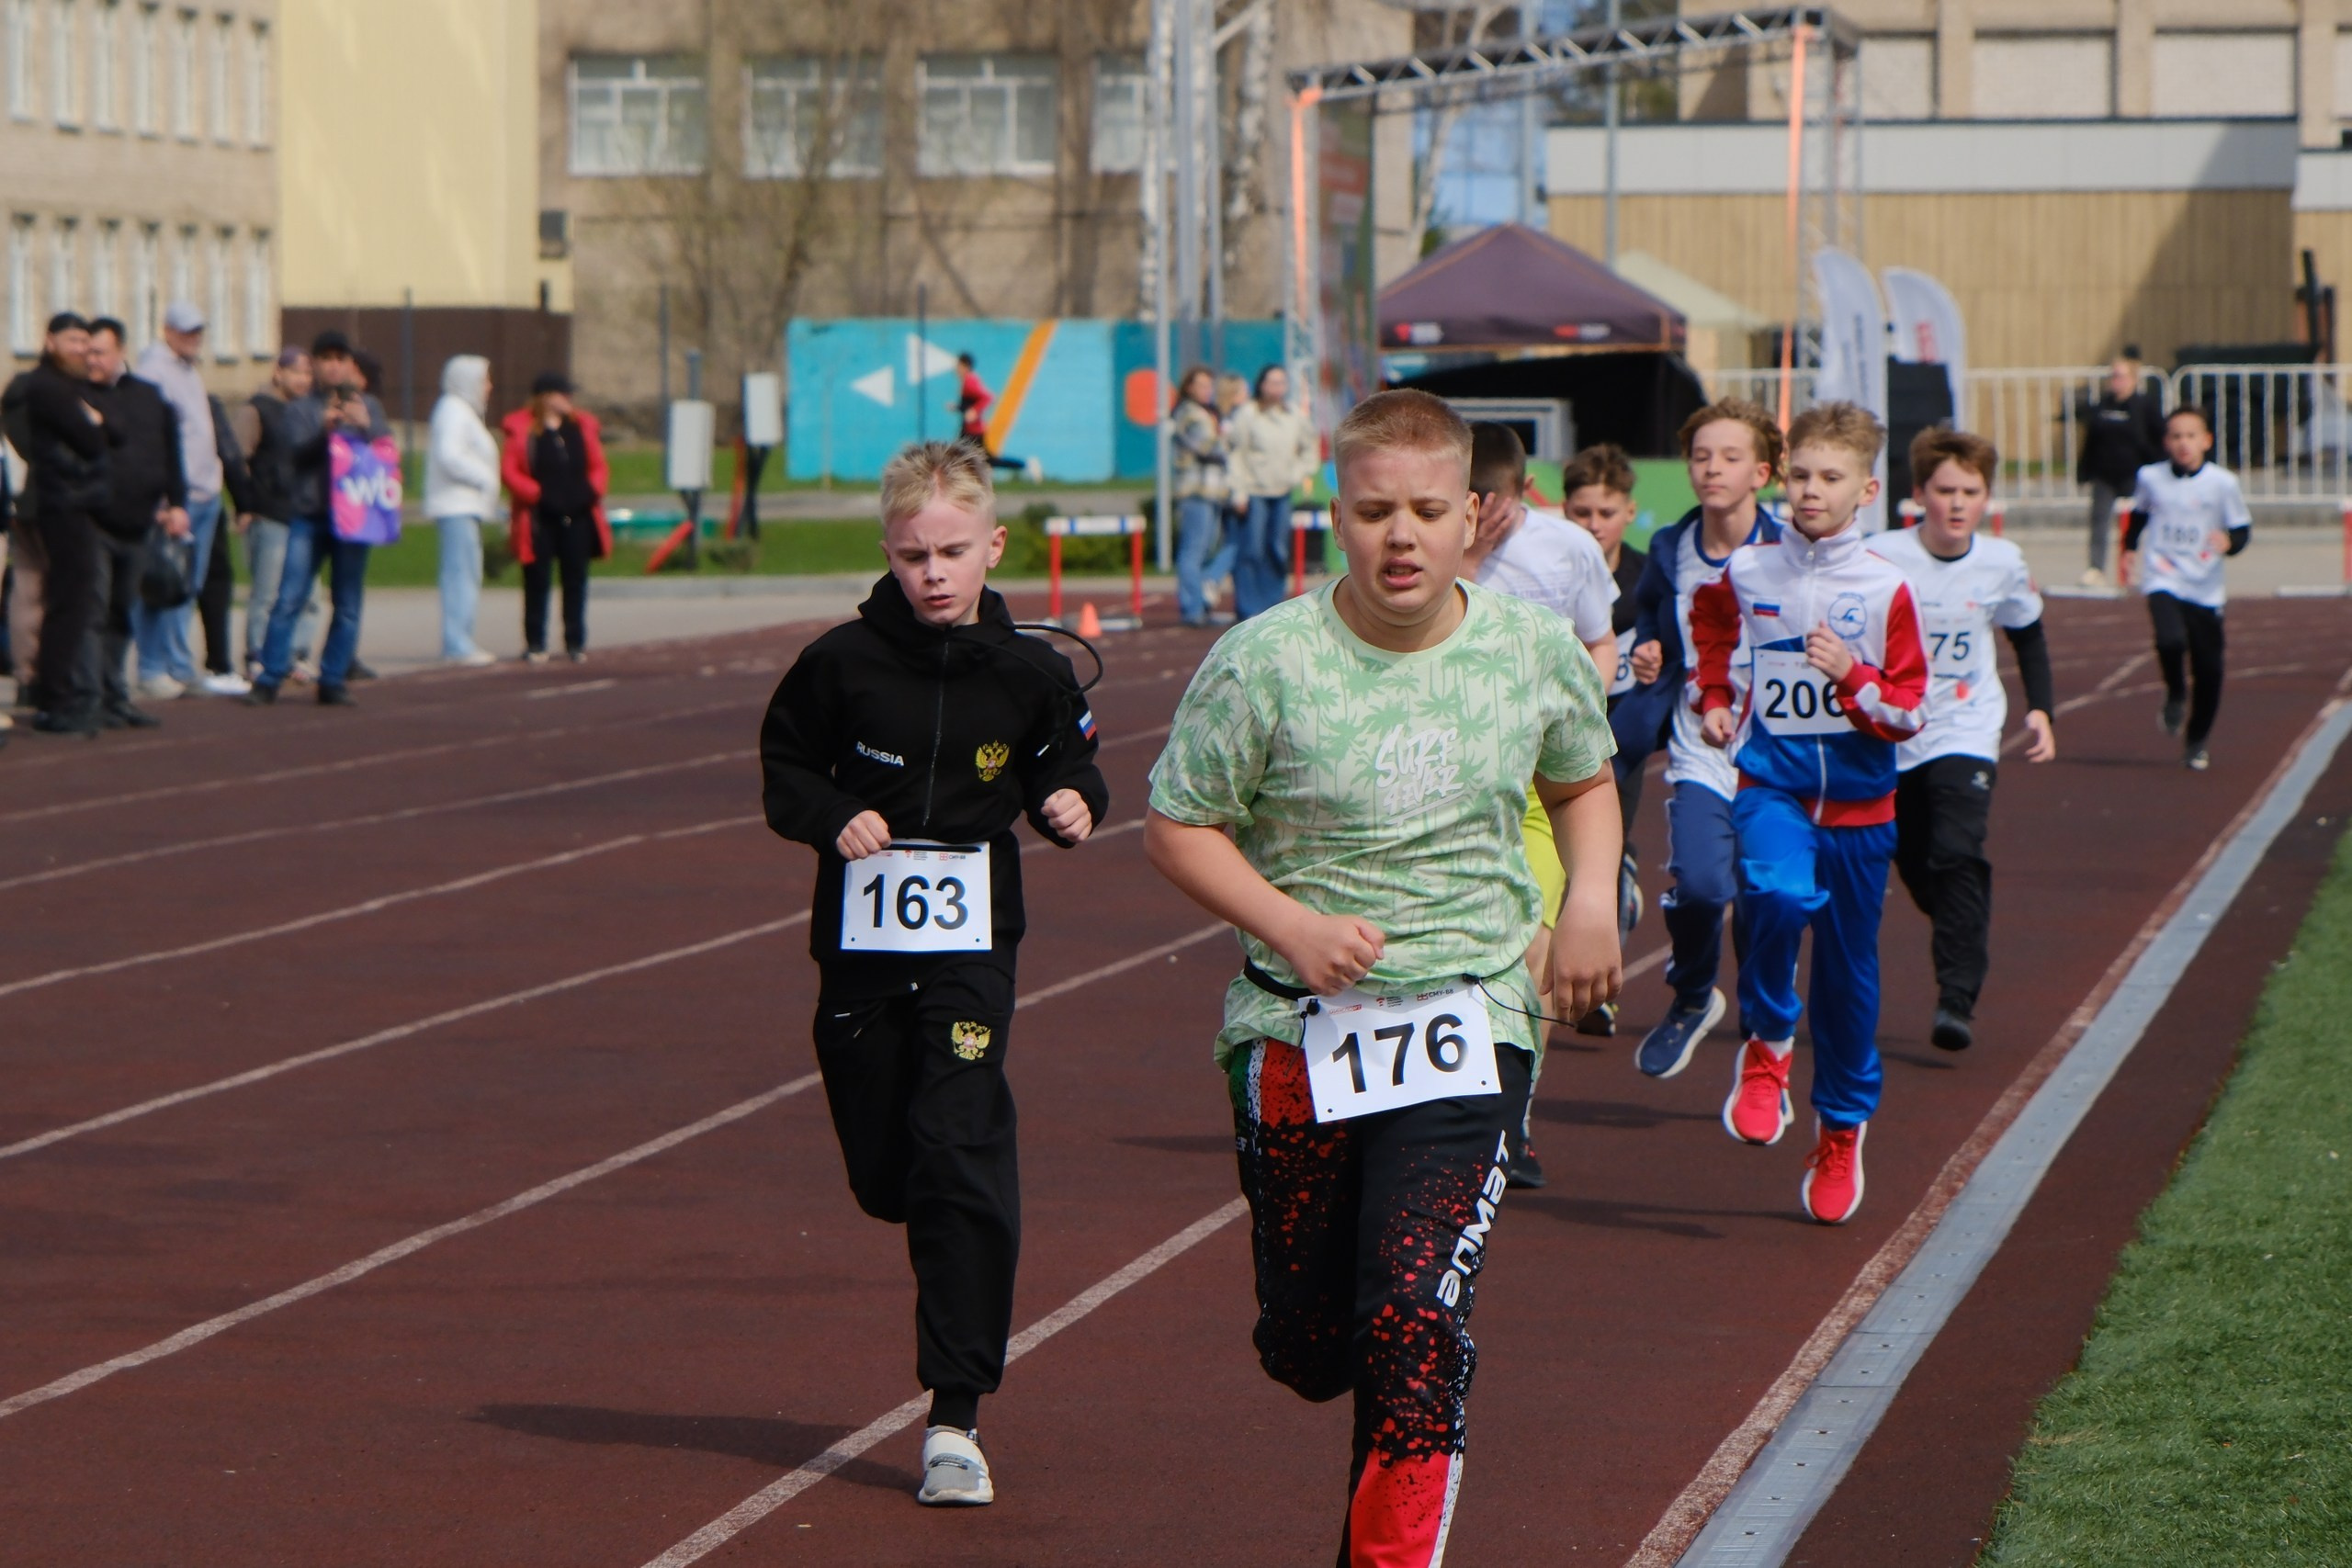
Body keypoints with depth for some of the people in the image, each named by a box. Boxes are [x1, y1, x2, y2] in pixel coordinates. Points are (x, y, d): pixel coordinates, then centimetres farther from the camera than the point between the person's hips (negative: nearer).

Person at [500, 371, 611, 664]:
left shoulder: (583, 427, 11)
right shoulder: (523, 429, -2)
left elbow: (599, 467, 14)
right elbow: (510, 470, -6)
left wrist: (592, 490, -4)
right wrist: (535, 494, -15)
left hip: (577, 516, 4)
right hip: (540, 519, -4)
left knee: (576, 580, 7)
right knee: (537, 581, 0)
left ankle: (576, 643, 13)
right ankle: (535, 644, 5)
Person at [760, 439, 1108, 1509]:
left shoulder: (1028, 674, 0)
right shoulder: (845, 663, -2)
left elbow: (1064, 764, 14)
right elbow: (785, 765, 8)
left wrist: (1071, 802, -8)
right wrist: (832, 817, -11)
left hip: (971, 945, -2)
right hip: (861, 940, 2)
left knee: (960, 1159, -14)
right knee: (882, 1171, 7)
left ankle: (955, 1417, -11)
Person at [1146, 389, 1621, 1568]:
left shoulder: (1537, 651, 0)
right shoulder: (1265, 661, -9)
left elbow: (1583, 784, 20)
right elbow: (1177, 827, -2)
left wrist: (1590, 898, 1)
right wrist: (1290, 925, -16)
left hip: (1467, 1021, 0)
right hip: (1296, 1028, 0)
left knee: (1414, 1322, -17)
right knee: (1306, 1343, 8)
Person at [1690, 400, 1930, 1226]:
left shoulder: (1885, 589, -4)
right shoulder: (1746, 572, 1)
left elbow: (1910, 712, -2)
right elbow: (1710, 624, 26)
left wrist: (1851, 676, -18)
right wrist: (1715, 698, 16)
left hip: (1859, 802, 1)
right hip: (1772, 785, 0)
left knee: (1848, 971, 8)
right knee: (1777, 895, -32)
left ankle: (1843, 1129, 27)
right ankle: (1766, 1045, -7)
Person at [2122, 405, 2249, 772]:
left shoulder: (2223, 483, -6)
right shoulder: (2150, 478, 2)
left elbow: (2243, 529, 0)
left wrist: (2229, 542, -20)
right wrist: (2129, 549, 19)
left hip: (2205, 588, 0)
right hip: (2163, 581, 0)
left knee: (2208, 668, 2)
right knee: (2171, 640, -28)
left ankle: (2196, 741, 25)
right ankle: (2176, 694, 6)